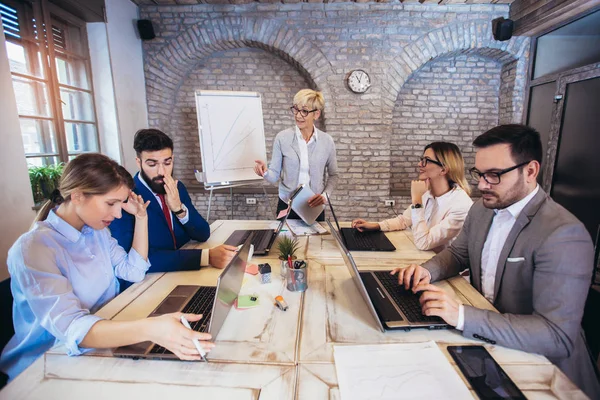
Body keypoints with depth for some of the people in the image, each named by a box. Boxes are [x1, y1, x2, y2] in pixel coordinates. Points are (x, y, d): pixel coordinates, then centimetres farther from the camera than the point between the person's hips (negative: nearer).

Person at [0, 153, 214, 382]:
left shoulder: (96, 230, 1)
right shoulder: (32, 249, -22)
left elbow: (133, 271, 5)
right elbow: (71, 327, -33)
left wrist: (141, 218, -3)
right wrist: (150, 329, -50)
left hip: (102, 344, 6)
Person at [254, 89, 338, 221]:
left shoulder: (327, 141, -4)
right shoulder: (282, 137, -7)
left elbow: (333, 175, 6)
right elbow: (275, 175, -4)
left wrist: (325, 195, -9)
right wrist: (265, 172, -25)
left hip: (315, 208, 1)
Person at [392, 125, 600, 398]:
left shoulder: (564, 234, -23)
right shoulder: (482, 209, 0)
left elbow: (558, 336, -28)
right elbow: (458, 253, 13)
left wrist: (462, 316, -37)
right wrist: (428, 270, -9)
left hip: (538, 362, -6)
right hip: (482, 340, 6)